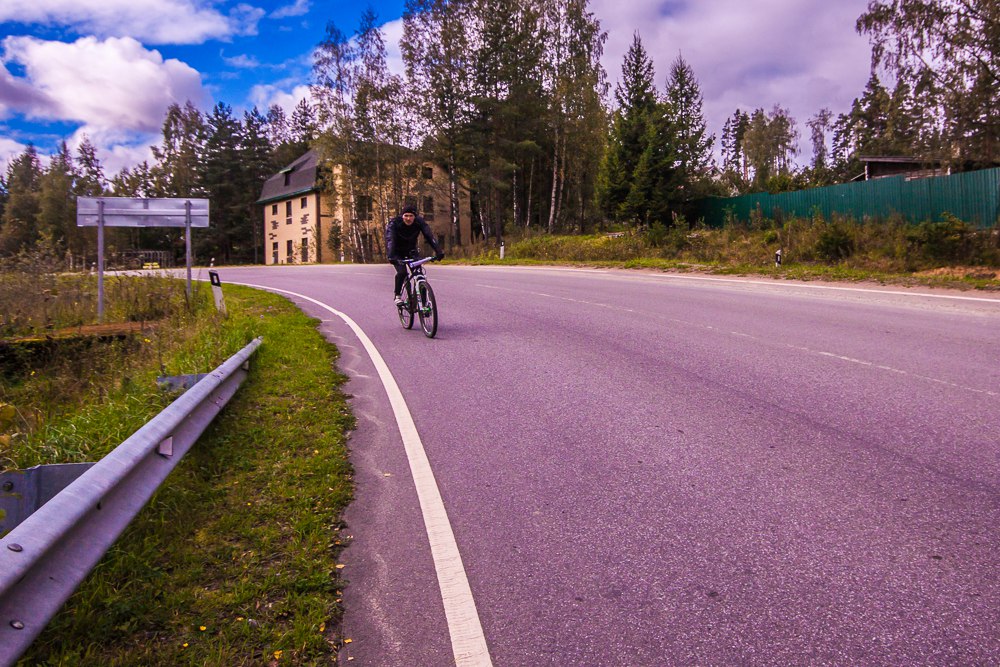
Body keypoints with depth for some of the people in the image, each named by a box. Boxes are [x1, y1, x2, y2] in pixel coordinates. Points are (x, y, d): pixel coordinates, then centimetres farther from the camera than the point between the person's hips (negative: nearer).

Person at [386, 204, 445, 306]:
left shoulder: (420, 222, -22)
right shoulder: (394, 223, -28)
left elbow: (429, 236, -32)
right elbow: (390, 240, -41)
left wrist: (439, 251, -46)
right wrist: (391, 256, -57)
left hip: (411, 250, 3)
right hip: (397, 252, -2)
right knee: (402, 272, -25)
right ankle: (397, 295, -1)